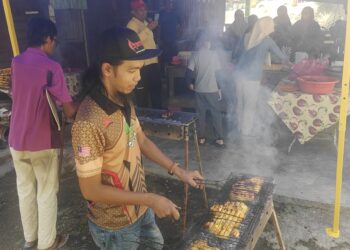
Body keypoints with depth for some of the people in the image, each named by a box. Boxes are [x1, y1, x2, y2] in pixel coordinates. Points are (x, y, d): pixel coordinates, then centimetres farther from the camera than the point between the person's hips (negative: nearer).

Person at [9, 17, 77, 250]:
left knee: (25, 189, 20)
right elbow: (70, 111, -18)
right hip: (43, 143, -6)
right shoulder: (51, 67, -17)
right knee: (47, 193, 11)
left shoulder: (16, 63, 3)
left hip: (17, 141, 6)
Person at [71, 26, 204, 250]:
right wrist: (151, 200, -24)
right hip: (115, 226, -7)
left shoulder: (124, 101, -5)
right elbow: (91, 189, -26)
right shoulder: (89, 122, -31)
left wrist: (177, 170, 2)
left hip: (140, 209, 7)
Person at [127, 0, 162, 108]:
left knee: (156, 88, 18)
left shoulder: (145, 22, 15)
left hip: (153, 62, 9)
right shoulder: (132, 24, -13)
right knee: (142, 92, 0)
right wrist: (148, 28, -35)